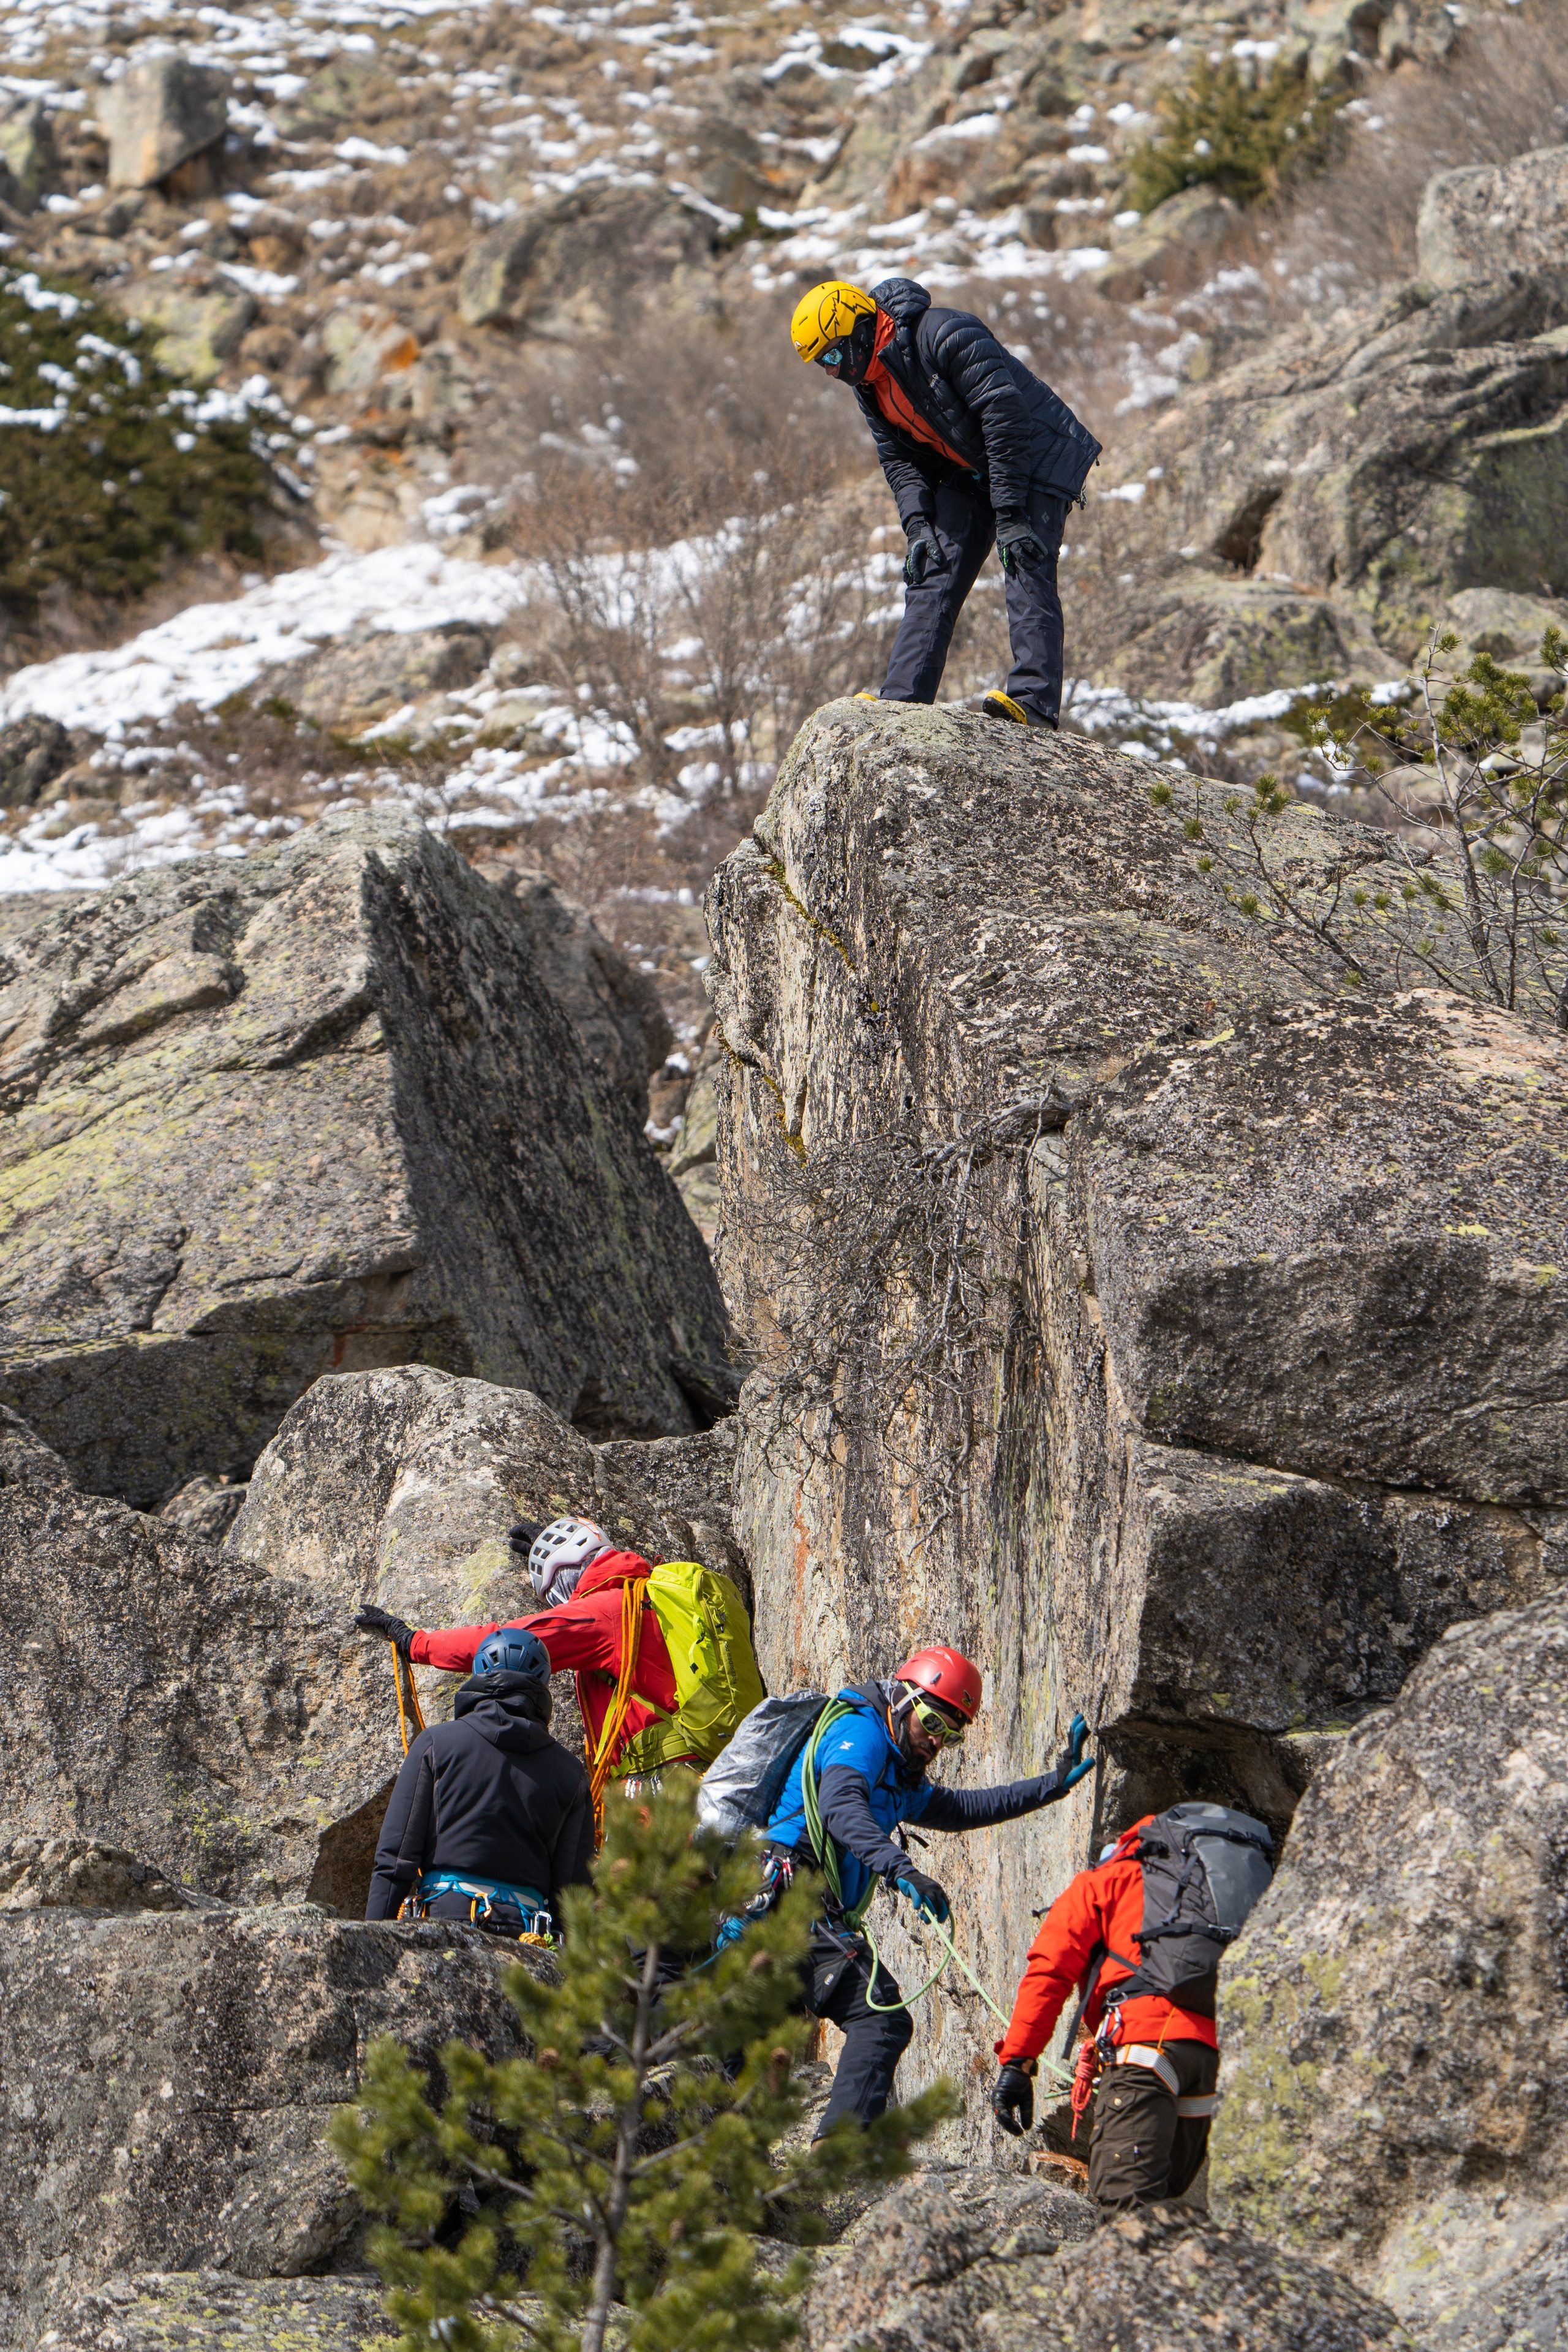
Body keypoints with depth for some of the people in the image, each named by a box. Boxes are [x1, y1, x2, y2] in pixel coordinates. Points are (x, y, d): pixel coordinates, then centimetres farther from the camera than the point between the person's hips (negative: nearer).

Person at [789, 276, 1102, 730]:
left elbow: (1004, 416, -30)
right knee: (934, 574, -2)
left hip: (1034, 458, -8)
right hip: (968, 473, 8)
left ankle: (1034, 699, -30)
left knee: (1026, 567, -22)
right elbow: (900, 460, 8)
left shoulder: (946, 335, -27)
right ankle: (903, 697, -5)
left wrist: (1009, 513, -31)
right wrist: (917, 526, -10)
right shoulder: (870, 385, 1)